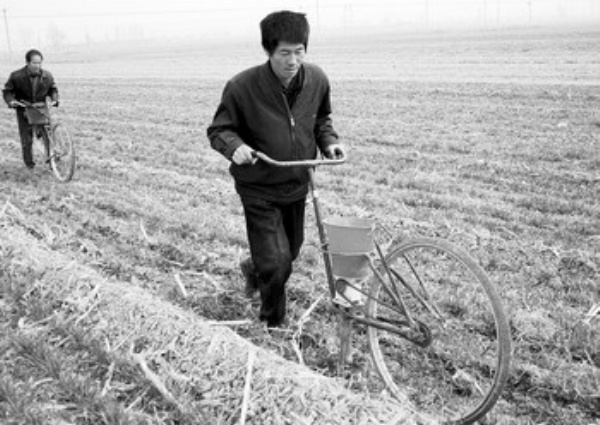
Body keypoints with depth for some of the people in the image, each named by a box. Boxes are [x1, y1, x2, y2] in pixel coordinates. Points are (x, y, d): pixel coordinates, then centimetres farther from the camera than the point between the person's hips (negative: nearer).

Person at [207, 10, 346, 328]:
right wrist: (234, 146, -32)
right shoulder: (242, 87, -22)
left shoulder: (317, 80, -8)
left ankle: (253, 268, 57)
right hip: (259, 189, -5)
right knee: (276, 263, -9)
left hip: (297, 185, 5)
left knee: (290, 251, 23)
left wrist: (329, 141, -8)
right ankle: (274, 324, 17)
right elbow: (218, 131, -10)